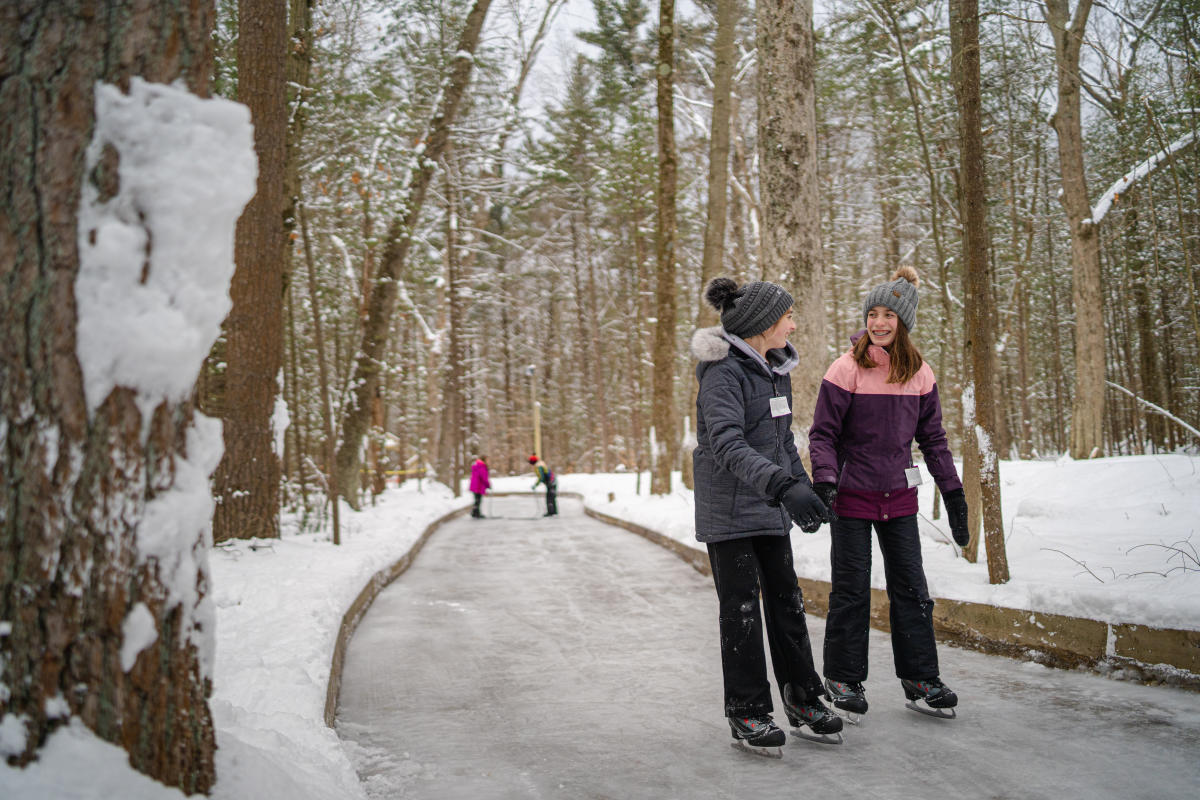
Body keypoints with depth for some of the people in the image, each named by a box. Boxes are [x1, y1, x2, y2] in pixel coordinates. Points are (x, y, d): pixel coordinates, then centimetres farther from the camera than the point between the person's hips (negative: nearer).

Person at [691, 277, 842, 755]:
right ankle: (747, 714, 8)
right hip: (728, 507, -8)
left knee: (787, 601, 10)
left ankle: (803, 700, 20)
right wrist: (783, 484, -41)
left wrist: (801, 488, 19)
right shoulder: (724, 372, -17)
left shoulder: (776, 369, 10)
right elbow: (727, 444, -30)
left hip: (770, 507, 8)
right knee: (741, 608, -1)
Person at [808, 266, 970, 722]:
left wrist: (953, 493, 10)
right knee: (851, 591, 3)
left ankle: (920, 680, 18)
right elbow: (822, 433, -8)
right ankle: (844, 680, 16)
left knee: (911, 588, 7)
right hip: (852, 496, -4)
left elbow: (933, 438, 11)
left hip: (899, 497, 4)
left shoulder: (919, 373, 3)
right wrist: (824, 480, -22)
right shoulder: (847, 369, -9)